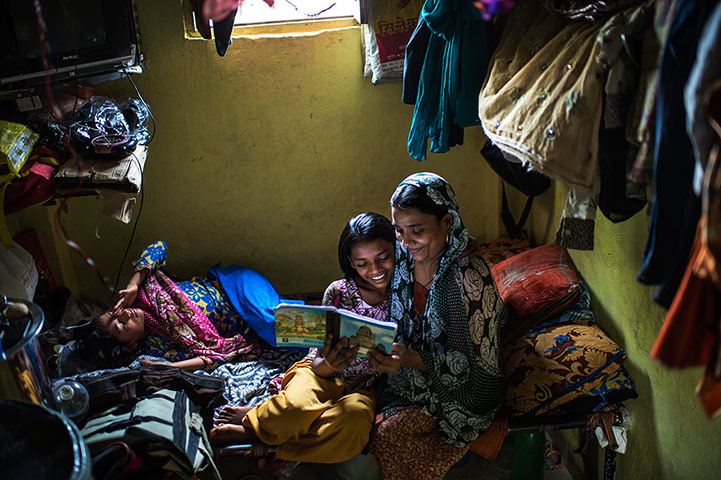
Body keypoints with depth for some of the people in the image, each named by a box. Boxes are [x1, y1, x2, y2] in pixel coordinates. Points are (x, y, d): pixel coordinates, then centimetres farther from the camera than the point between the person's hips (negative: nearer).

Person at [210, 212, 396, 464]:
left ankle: (252, 431, -19)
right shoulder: (338, 292, -6)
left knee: (354, 417, -36)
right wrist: (329, 364, -30)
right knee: (299, 405, -38)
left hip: (361, 389, 1)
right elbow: (319, 365, -5)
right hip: (322, 375, -1)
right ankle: (255, 417, -5)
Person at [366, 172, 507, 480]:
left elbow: (479, 365, -22)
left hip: (461, 388, -6)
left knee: (388, 434, -22)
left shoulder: (470, 277, -26)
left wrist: (412, 359, -35)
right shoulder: (403, 256, -6)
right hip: (410, 373, 6)